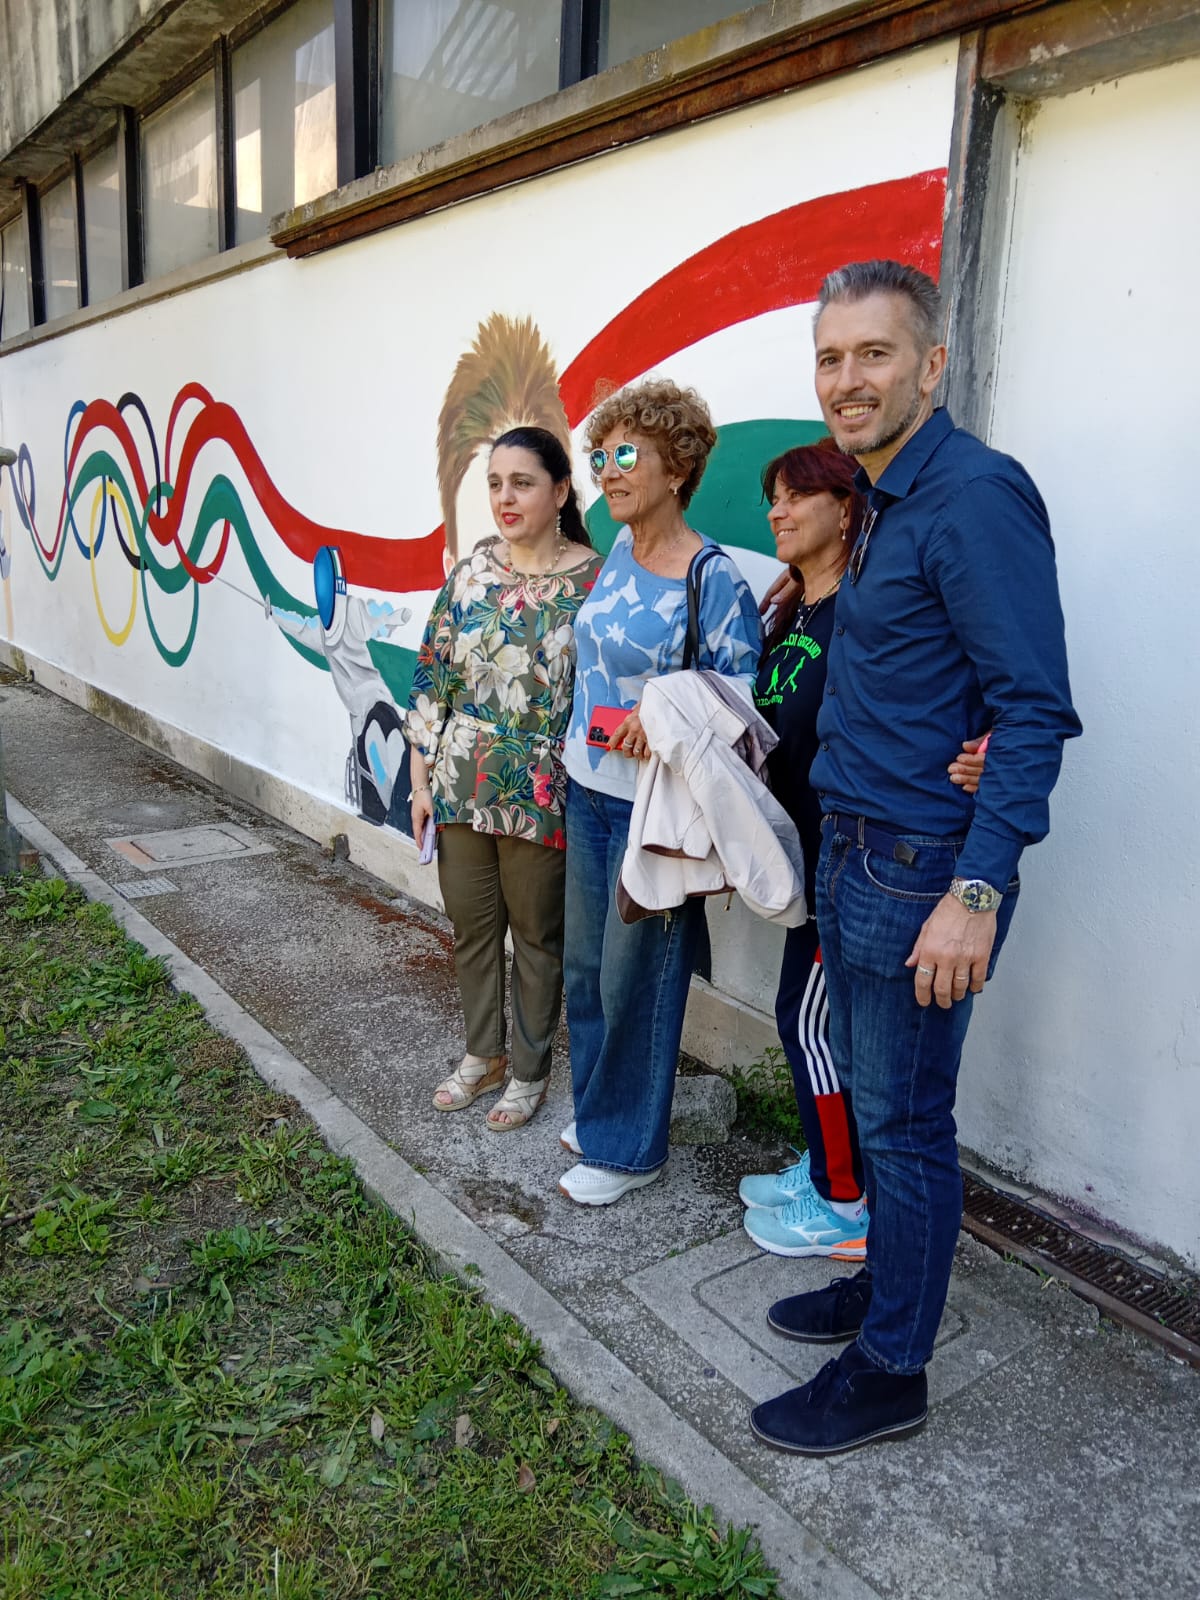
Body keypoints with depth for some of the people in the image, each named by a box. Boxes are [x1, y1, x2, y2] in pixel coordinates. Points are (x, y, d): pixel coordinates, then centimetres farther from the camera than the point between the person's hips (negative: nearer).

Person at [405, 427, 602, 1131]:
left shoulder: (595, 579, -9)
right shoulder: (471, 571, 4)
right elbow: (432, 673, 7)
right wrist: (422, 778, 5)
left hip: (542, 795, -4)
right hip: (461, 786, 5)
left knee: (536, 934, 10)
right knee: (470, 923, 16)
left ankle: (531, 1071, 30)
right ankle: (483, 1054, 37)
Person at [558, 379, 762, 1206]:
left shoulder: (716, 580, -17)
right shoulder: (619, 551, 6)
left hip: (654, 810, -8)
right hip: (590, 792, 8)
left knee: (635, 977, 5)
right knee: (586, 965, 18)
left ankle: (628, 1145, 25)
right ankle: (599, 1110, 38)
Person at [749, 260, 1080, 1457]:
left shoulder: (975, 495, -16)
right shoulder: (882, 502, 14)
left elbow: (1033, 710, -21)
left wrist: (977, 892, -25)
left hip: (921, 868, -9)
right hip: (853, 851, 9)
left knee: (903, 1122, 4)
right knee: (868, 1095, 21)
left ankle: (888, 1372, 22)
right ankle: (886, 1284, 41)